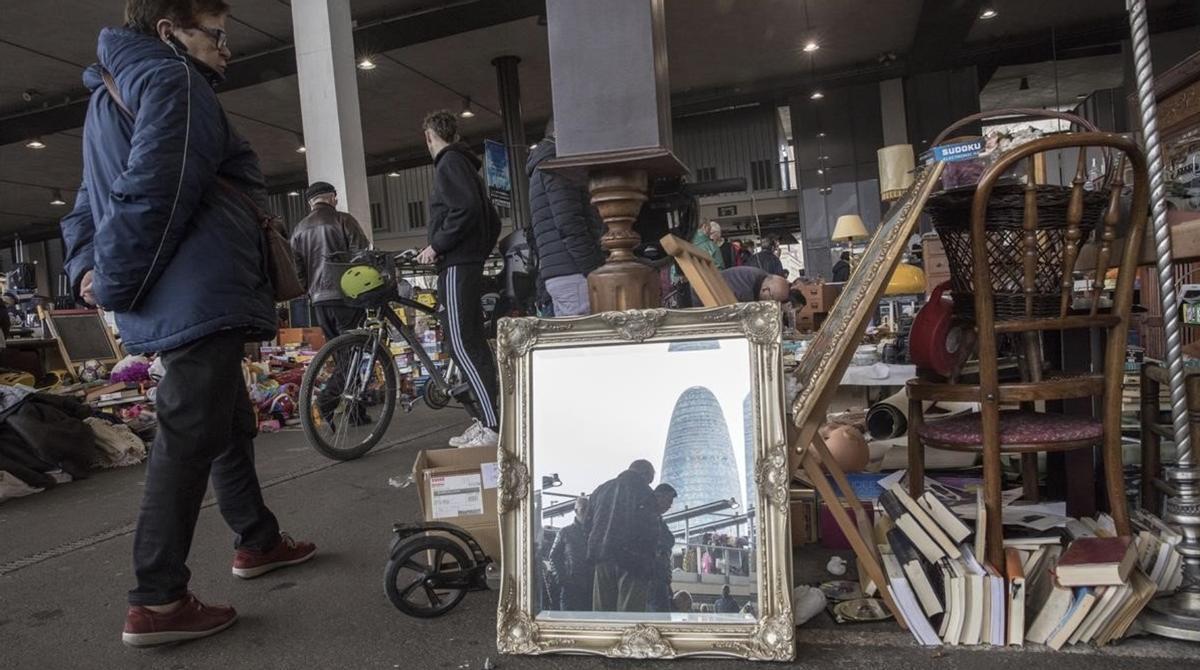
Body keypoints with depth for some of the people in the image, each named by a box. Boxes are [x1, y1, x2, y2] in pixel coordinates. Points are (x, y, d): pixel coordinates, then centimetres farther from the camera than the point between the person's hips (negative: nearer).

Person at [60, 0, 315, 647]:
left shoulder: (110, 95, 25)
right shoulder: (172, 79, -8)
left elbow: (89, 201, 23)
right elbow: (152, 194, -21)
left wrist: (87, 267, 10)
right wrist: (115, 286, -13)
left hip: (191, 302, 11)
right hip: (199, 300, -10)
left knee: (232, 425, 19)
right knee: (187, 442, -7)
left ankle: (258, 540, 32)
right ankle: (156, 602, -1)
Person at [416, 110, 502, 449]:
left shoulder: (449, 162, -6)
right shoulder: (465, 164, 23)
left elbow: (465, 210, -22)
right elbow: (493, 221, 23)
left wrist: (436, 246, -15)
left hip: (456, 267, -10)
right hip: (469, 263, 10)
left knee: (463, 345, -13)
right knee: (473, 343, 10)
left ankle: (494, 426, -15)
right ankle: (485, 420, 14)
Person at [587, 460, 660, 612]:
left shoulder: (600, 490, 15)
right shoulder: (644, 493, -2)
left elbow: (589, 523, 16)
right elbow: (652, 531, -4)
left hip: (603, 559, 5)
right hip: (633, 559, -5)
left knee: (602, 611, 9)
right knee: (629, 611, -2)